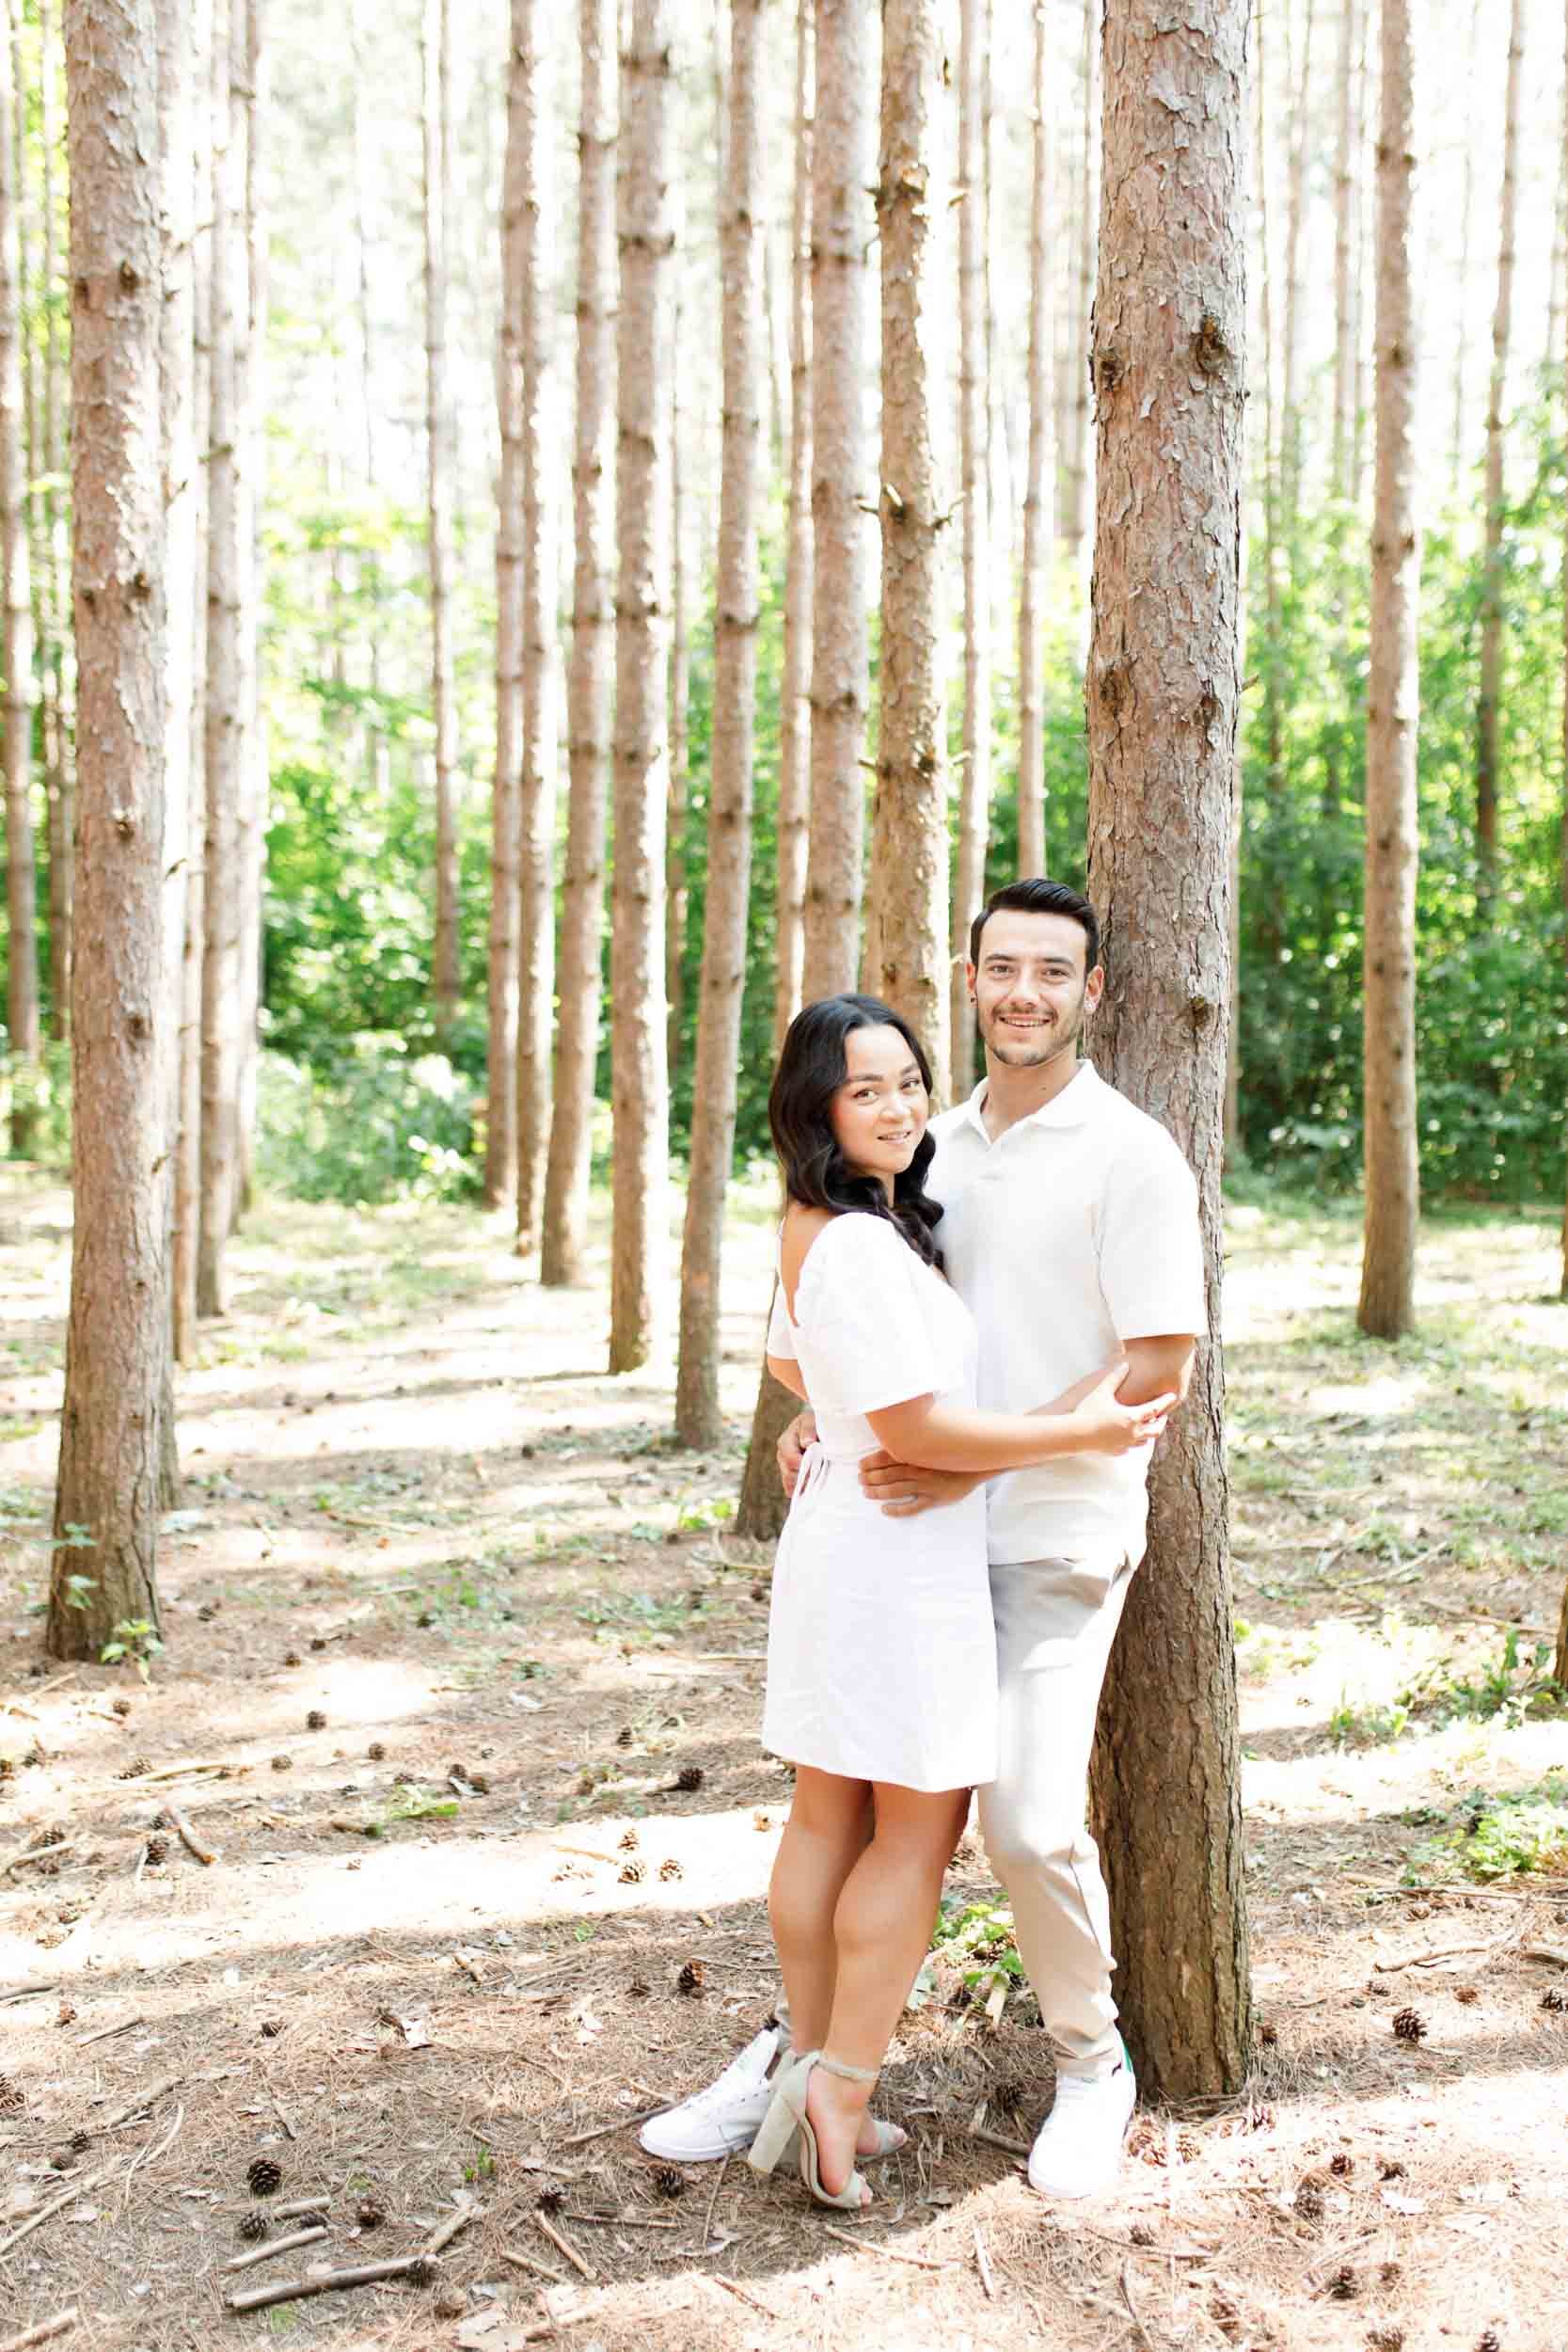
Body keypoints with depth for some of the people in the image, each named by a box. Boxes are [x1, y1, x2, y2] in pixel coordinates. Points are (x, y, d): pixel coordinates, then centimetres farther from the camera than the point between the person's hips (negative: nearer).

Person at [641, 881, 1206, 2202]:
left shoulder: (1130, 1154, -8)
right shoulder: (938, 1145, 12)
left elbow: (1160, 1367, -13)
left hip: (1055, 1536, -6)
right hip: (924, 1529, 6)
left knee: (1031, 1818, -9)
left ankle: (1092, 2064, 17)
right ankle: (805, 2045, 25)